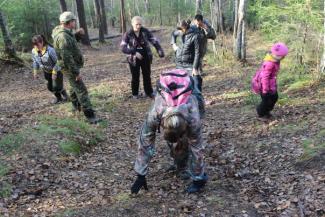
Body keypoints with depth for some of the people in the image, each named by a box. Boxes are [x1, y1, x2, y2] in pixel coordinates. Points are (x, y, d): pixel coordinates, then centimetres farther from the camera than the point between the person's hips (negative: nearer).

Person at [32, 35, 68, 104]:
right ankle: (58, 97, 38)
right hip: (46, 72, 6)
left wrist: (54, 73, -20)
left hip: (56, 71, -6)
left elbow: (56, 62, -23)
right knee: (50, 87, 13)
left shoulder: (50, 50, -31)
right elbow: (35, 62, 5)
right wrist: (35, 72, 4)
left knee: (56, 86, -3)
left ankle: (65, 96, 26)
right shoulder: (34, 51, -12)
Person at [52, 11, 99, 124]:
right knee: (81, 90, -11)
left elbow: (71, 42, 21)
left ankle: (76, 106, 46)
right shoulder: (63, 37, -27)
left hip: (73, 65, 11)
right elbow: (67, 58, -29)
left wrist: (77, 34, 4)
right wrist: (76, 72, -26)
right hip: (70, 67, -11)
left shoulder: (64, 32, 4)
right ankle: (90, 116, -11)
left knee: (75, 86, 27)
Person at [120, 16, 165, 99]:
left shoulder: (145, 31, -6)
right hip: (134, 59, -2)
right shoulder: (128, 34, -12)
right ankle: (135, 93, 26)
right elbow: (123, 47, -17)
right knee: (135, 77, 8)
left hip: (146, 57, 2)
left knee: (147, 75, 11)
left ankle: (149, 92, 27)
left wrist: (159, 49, -23)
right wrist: (134, 53, -28)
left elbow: (154, 40, -6)